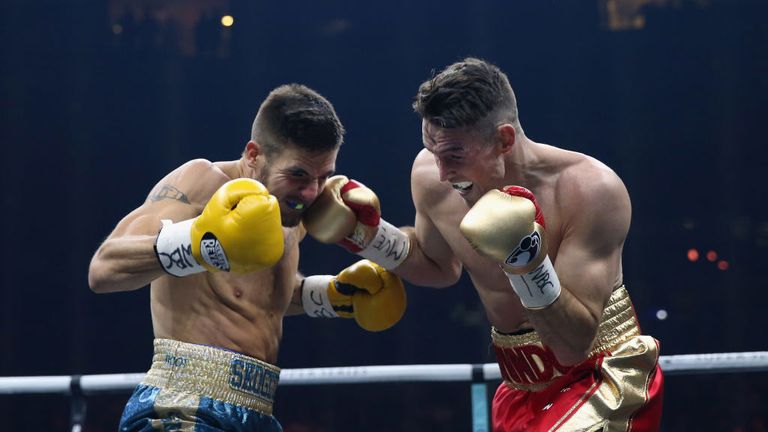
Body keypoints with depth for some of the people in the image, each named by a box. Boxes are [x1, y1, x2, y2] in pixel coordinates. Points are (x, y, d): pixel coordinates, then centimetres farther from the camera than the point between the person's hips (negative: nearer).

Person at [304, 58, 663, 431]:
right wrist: (369, 235, -1)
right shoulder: (430, 175, -9)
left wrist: (529, 262, -36)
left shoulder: (591, 190, -24)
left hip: (604, 380, -5)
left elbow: (574, 344, -24)